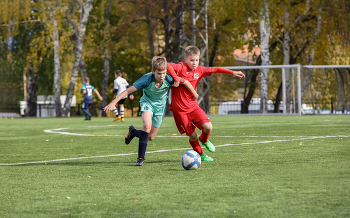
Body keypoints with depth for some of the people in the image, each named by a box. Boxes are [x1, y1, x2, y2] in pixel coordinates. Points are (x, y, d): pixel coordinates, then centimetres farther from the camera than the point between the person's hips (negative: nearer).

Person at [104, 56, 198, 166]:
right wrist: (114, 102, -33)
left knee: (150, 137, 5)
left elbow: (185, 82, -10)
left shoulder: (169, 78, -27)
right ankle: (140, 158, -22)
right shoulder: (147, 79, -30)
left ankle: (133, 132, 39)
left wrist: (195, 95, 4)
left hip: (160, 106, 3)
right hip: (147, 102, -3)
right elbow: (128, 90, -28)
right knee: (147, 126, -32)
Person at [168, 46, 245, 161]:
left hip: (192, 105, 5)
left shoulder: (199, 70, 5)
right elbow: (167, 66, -28)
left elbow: (215, 69, 13)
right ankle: (200, 154, 27)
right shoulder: (181, 68, -13)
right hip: (179, 109, -5)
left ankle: (204, 140, 23)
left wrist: (233, 72, 12)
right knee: (192, 135, -1)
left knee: (208, 127, -13)